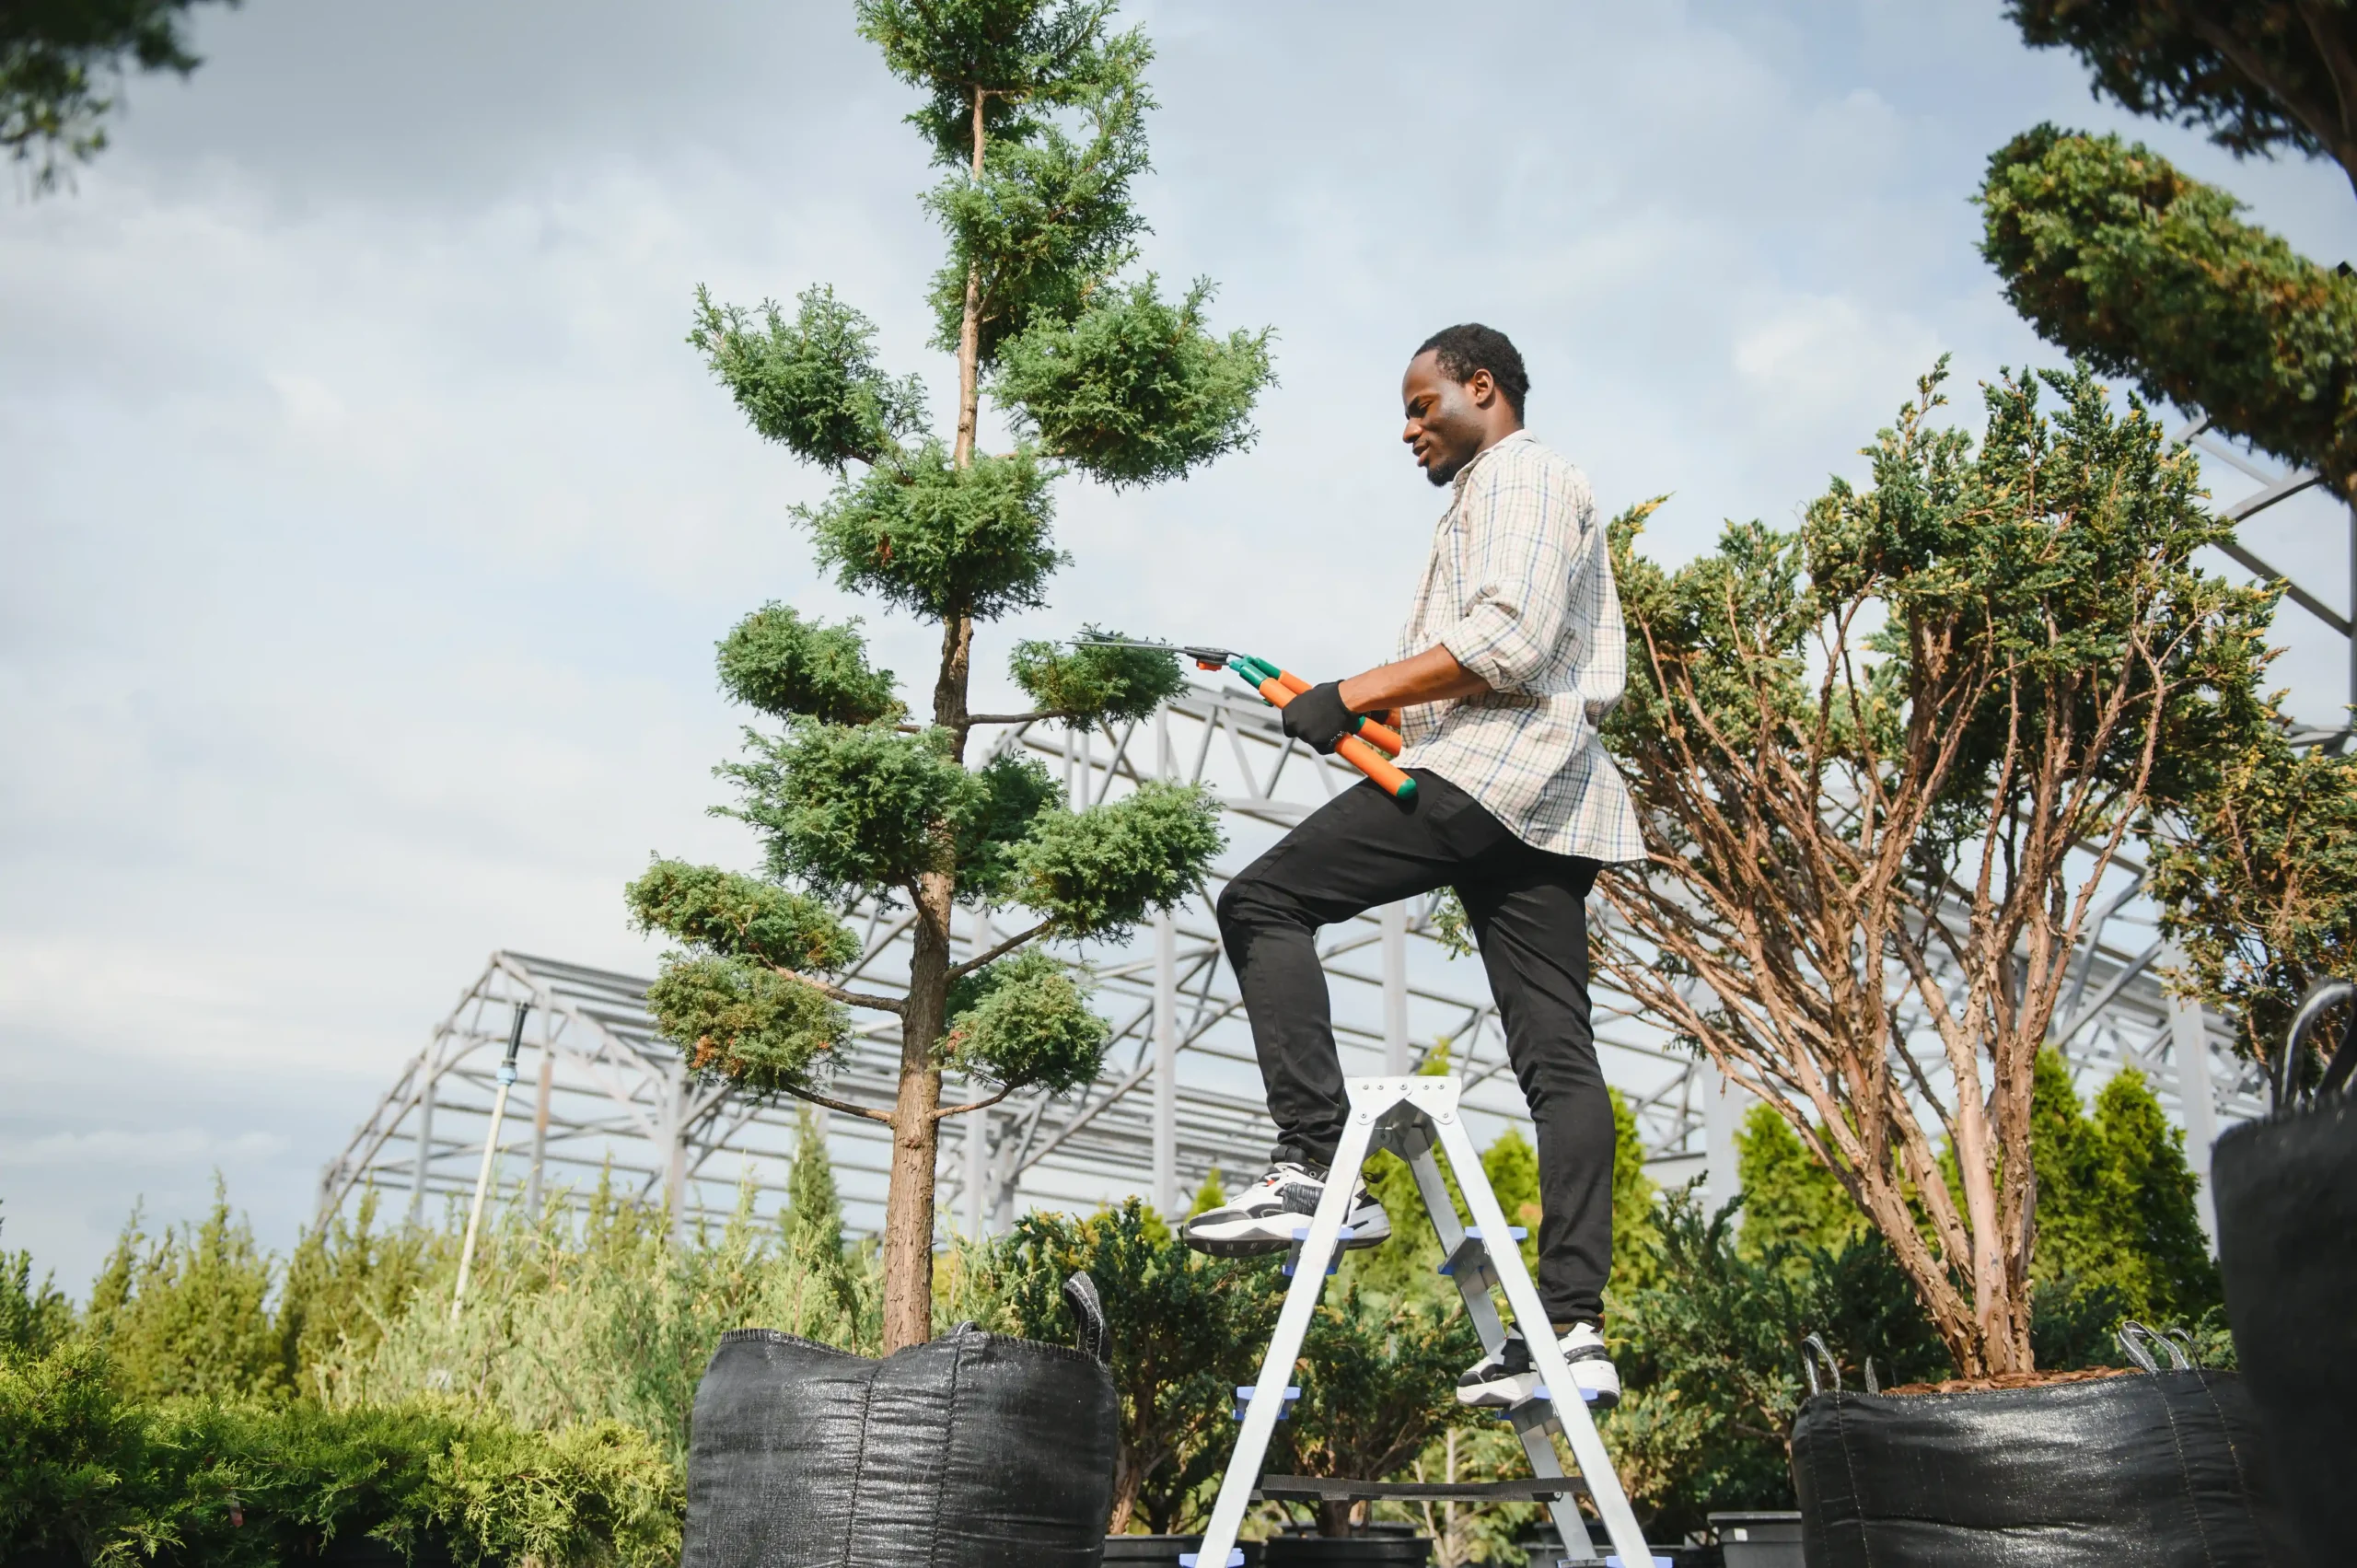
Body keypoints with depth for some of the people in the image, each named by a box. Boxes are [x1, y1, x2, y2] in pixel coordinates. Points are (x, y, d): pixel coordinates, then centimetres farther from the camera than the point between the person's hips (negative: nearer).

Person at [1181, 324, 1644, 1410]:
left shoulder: (1520, 475, 2)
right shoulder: (1498, 494, 33)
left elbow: (1509, 644, -15)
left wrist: (1354, 695, -13)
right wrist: (1385, 720, 19)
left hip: (1492, 768, -10)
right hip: (1540, 802, 10)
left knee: (1263, 902, -10)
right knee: (1558, 1056, 0)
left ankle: (1316, 1169, -18)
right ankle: (1575, 1329, -2)